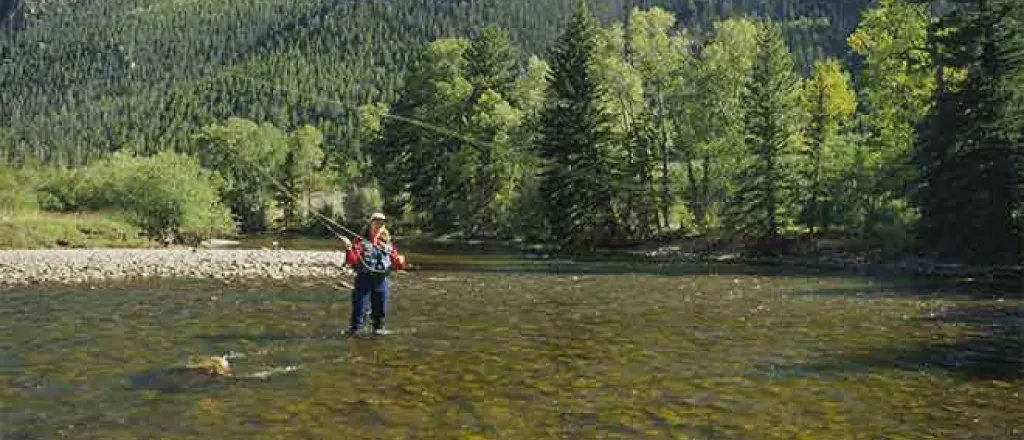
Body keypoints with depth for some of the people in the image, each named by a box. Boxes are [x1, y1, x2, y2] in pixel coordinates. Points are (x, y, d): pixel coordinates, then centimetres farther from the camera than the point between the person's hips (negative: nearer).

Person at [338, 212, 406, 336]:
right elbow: (352, 260, -9)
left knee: (380, 307, 10)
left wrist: (400, 261, -12)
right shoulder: (361, 241, 0)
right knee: (359, 306, -3)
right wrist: (349, 249, -26)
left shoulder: (388, 244, 11)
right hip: (364, 279, -3)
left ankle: (379, 327, 26)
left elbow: (396, 263, 11)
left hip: (381, 280, 3)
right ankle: (353, 327, 9)